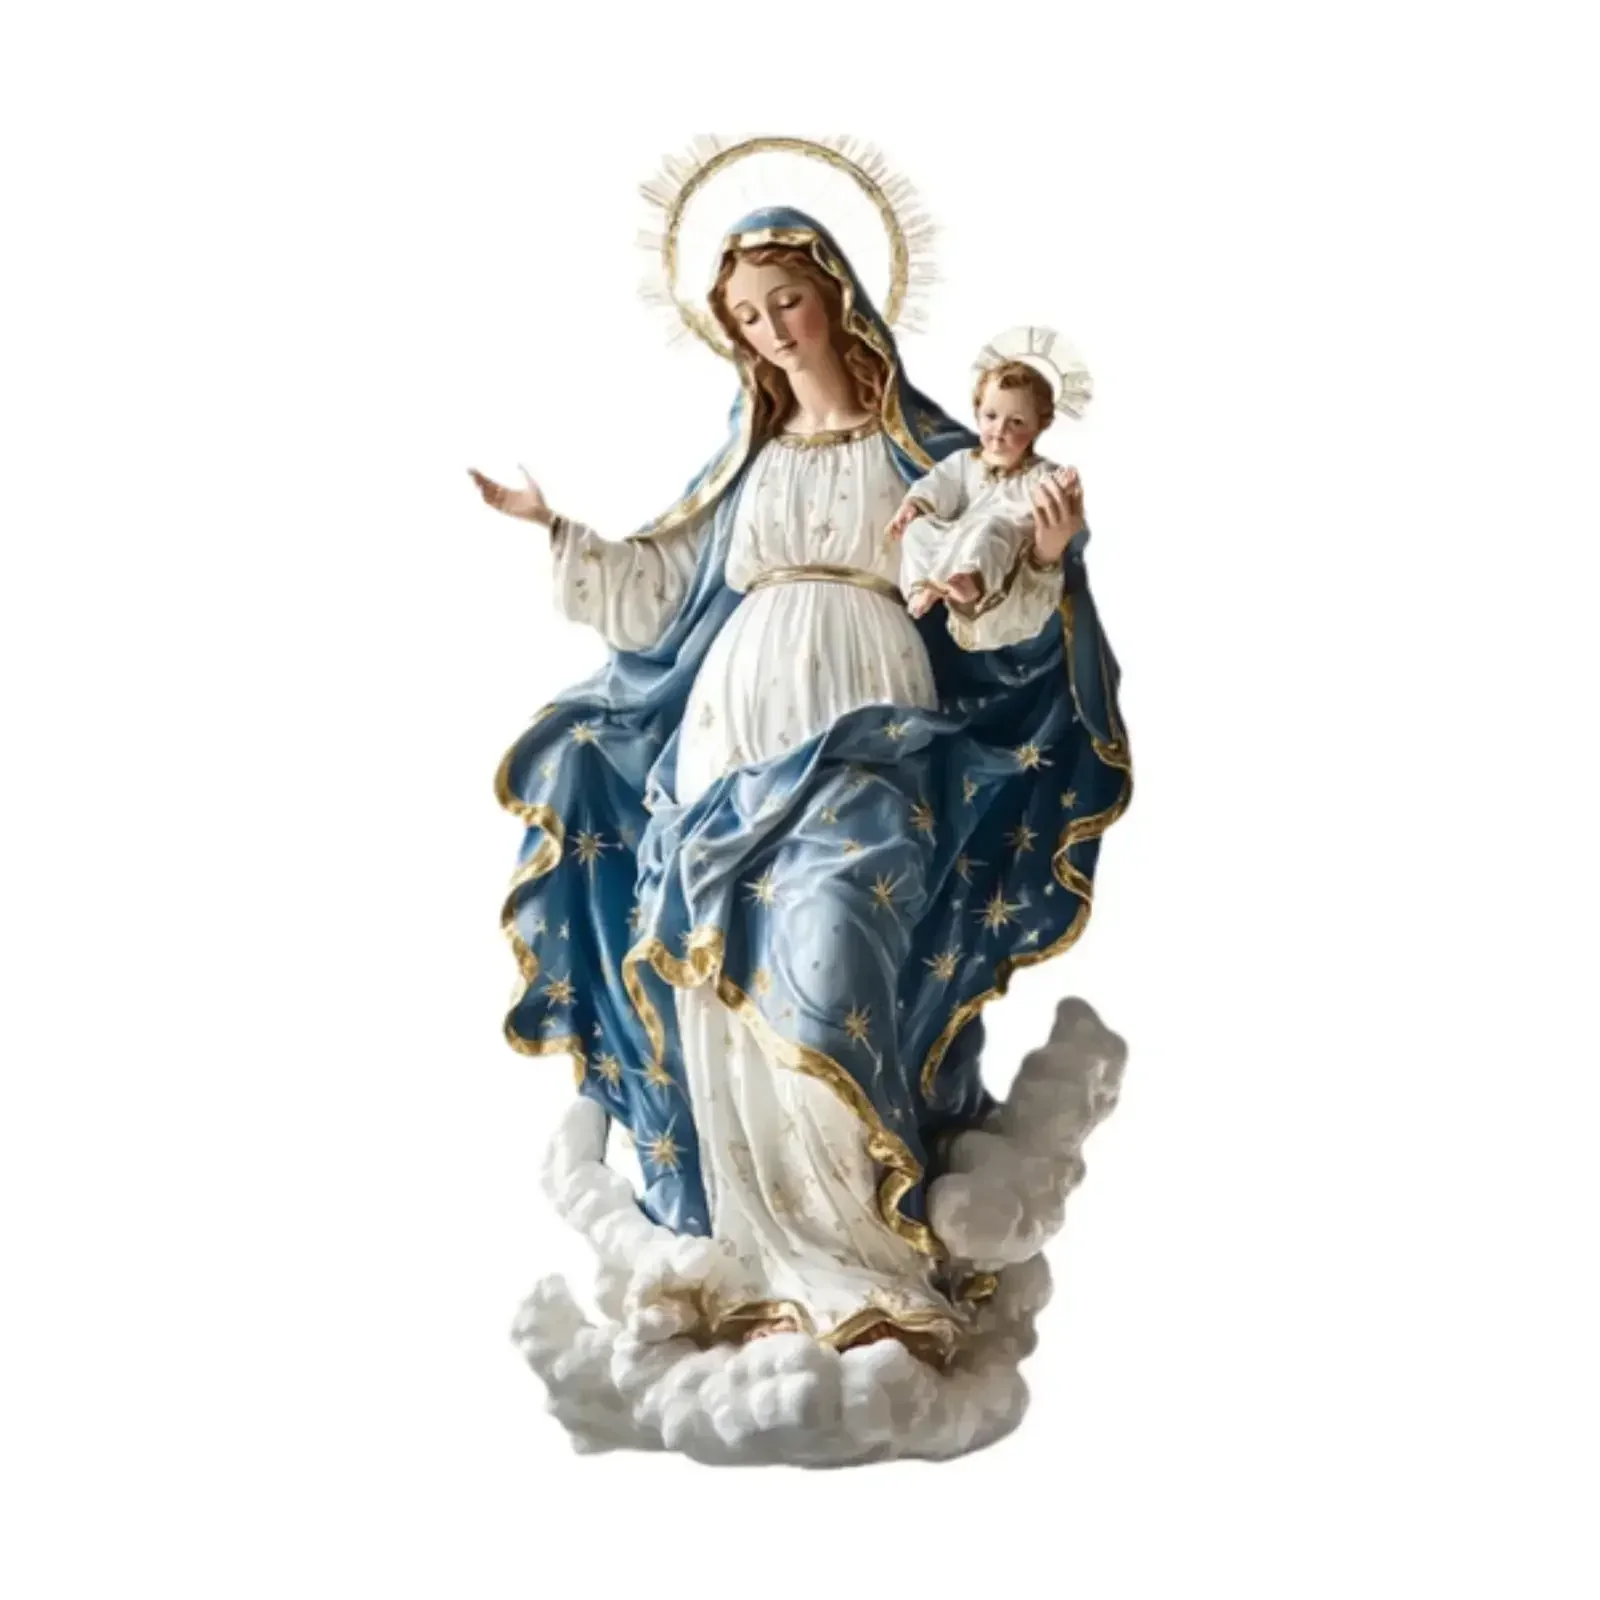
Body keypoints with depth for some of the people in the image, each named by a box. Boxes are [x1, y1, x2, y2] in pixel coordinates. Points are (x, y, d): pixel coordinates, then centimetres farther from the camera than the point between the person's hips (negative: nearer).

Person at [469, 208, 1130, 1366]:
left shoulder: (925, 451, 8)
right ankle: (774, 1265, -3)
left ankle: (869, 1264, -16)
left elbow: (981, 616, -1)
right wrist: (552, 527, 20)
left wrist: (1042, 563, -20)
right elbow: (656, 598, 22)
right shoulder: (742, 457, 20)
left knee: (824, 967, -22)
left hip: (867, 735, -4)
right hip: (732, 728, 4)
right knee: (725, 979, -8)